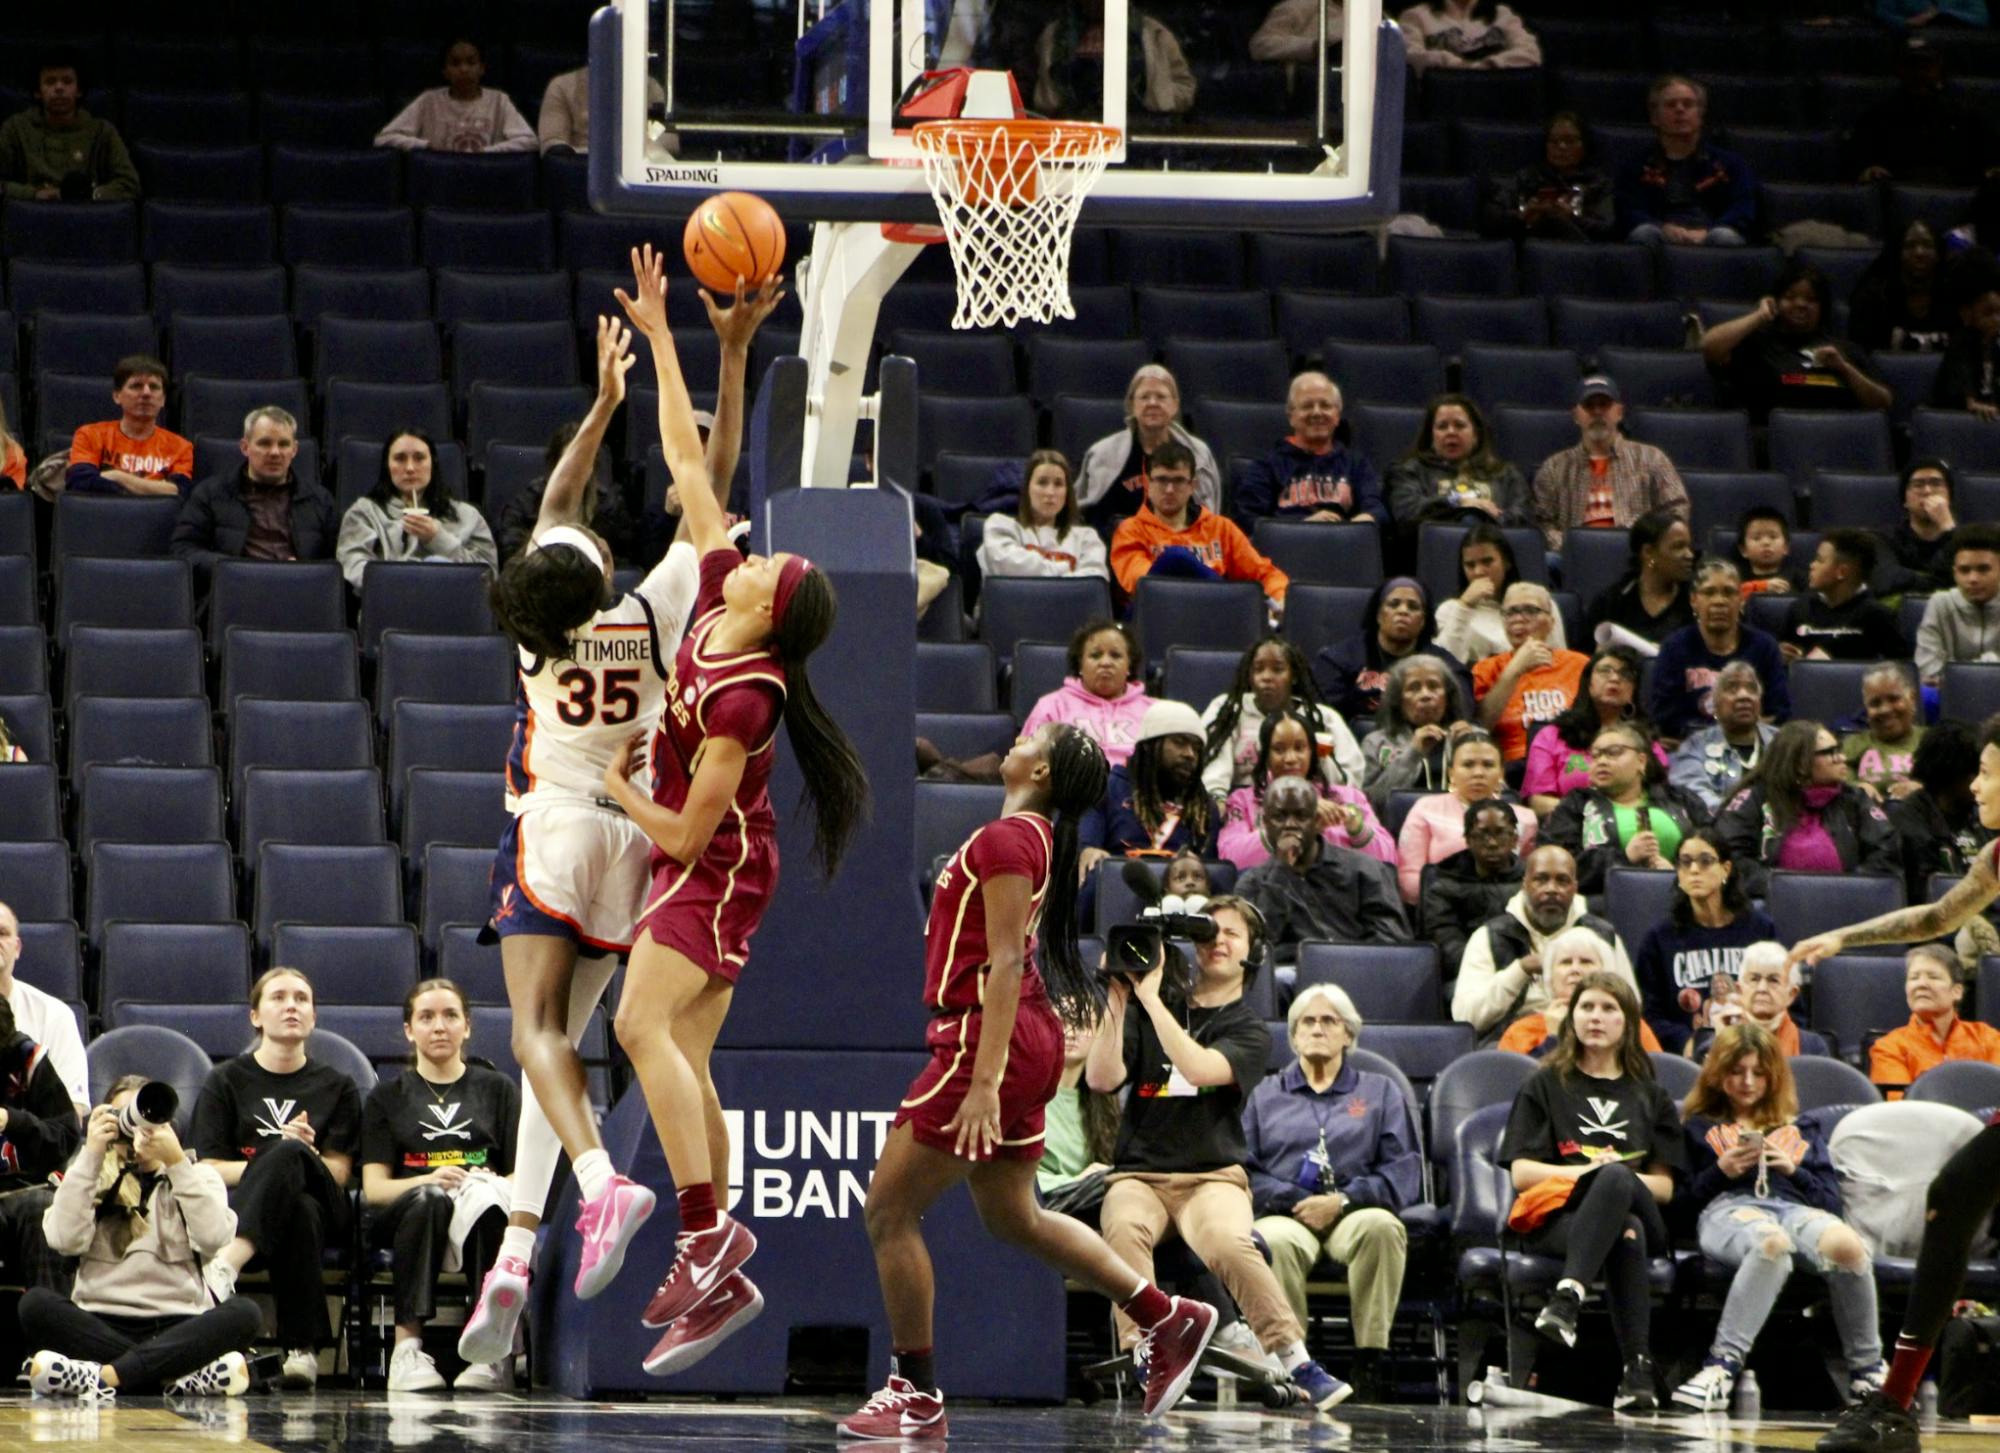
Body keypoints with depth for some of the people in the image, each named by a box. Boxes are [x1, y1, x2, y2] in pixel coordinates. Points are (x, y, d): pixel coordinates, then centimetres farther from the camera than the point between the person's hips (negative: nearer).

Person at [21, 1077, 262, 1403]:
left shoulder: (197, 1175, 15)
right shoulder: (91, 1176, 16)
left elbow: (213, 1239, -6)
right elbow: (66, 1240, -5)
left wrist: (176, 1162, -8)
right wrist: (91, 1156, -4)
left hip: (177, 1326, 0)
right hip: (100, 1324, 0)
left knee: (244, 1313, -30)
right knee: (36, 1304, -29)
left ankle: (104, 1376, -41)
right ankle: (180, 1375, -36)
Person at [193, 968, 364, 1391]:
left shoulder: (337, 1088, 18)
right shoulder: (226, 1082, 14)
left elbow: (338, 1174, 7)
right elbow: (208, 1170, 4)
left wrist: (306, 1157, -15)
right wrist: (264, 1166, -14)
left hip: (323, 1207, 1)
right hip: (236, 1206, -1)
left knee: (289, 1153, -36)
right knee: (300, 1212, -39)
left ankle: (227, 1263, -51)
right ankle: (303, 1346, -48)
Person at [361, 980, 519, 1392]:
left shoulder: (497, 1089, 22)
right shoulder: (388, 1096, 21)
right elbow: (374, 1188, 7)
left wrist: (489, 1185, -14)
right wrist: (429, 1181, -14)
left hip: (482, 1216, 0)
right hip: (408, 1219, 0)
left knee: (484, 1201, -37)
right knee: (429, 1199, -37)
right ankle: (407, 1346, -45)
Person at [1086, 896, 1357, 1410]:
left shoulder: (1248, 1031, 8)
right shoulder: (1148, 1011, 15)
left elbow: (1200, 1069, -14)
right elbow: (1102, 1079, 2)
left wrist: (1151, 998, -13)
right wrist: (1118, 1002, -7)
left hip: (1212, 1174, -1)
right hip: (1138, 1173, 1)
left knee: (1230, 1243, -35)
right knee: (1125, 1230, -36)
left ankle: (1297, 1366, -35)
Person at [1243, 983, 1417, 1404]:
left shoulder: (1380, 1093, 24)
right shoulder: (1265, 1095, 25)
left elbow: (1406, 1171, 9)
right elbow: (1243, 1169, 10)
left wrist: (1341, 1201, -7)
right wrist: (1293, 1200, -9)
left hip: (1354, 1214, 0)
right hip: (1286, 1215, 0)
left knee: (1380, 1227, -38)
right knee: (1274, 1242, -39)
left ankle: (1369, 1366, -38)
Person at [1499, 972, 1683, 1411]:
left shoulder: (1650, 1097, 24)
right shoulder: (1545, 1086, 19)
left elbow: (1664, 1187, 13)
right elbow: (1521, 1172, 6)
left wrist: (1614, 1177, -9)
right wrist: (1586, 1171, -11)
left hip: (1636, 1210, 2)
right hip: (1555, 1214, -2)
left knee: (1616, 1178, -39)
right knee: (1626, 1234, -40)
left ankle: (1568, 1297, -54)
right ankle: (1637, 1367, -52)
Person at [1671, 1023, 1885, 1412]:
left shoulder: (1801, 1132, 34)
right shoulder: (1701, 1128, 29)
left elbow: (1830, 1198, 22)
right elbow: (1685, 1198, 16)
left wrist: (1792, 1169, 5)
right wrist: (1721, 1171, -1)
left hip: (1796, 1206, 2)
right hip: (1729, 1209, -2)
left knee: (1845, 1244, -38)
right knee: (1772, 1243, -45)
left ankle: (1867, 1369, -26)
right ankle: (1724, 1362, -49)